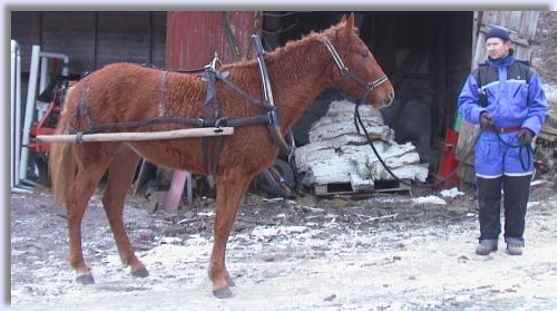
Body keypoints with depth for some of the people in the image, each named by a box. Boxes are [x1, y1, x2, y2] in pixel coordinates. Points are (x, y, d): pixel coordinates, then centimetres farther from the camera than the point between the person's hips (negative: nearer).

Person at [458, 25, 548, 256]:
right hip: (489, 141, 0)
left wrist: (530, 127, -9)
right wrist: (479, 114, -15)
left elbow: (539, 106, 7)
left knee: (517, 195, 4)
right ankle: (488, 237, 15)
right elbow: (465, 104, 5)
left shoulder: (526, 73, 7)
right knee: (487, 195, 4)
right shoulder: (478, 75, 7)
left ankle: (515, 238, 16)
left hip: (518, 141, 0)